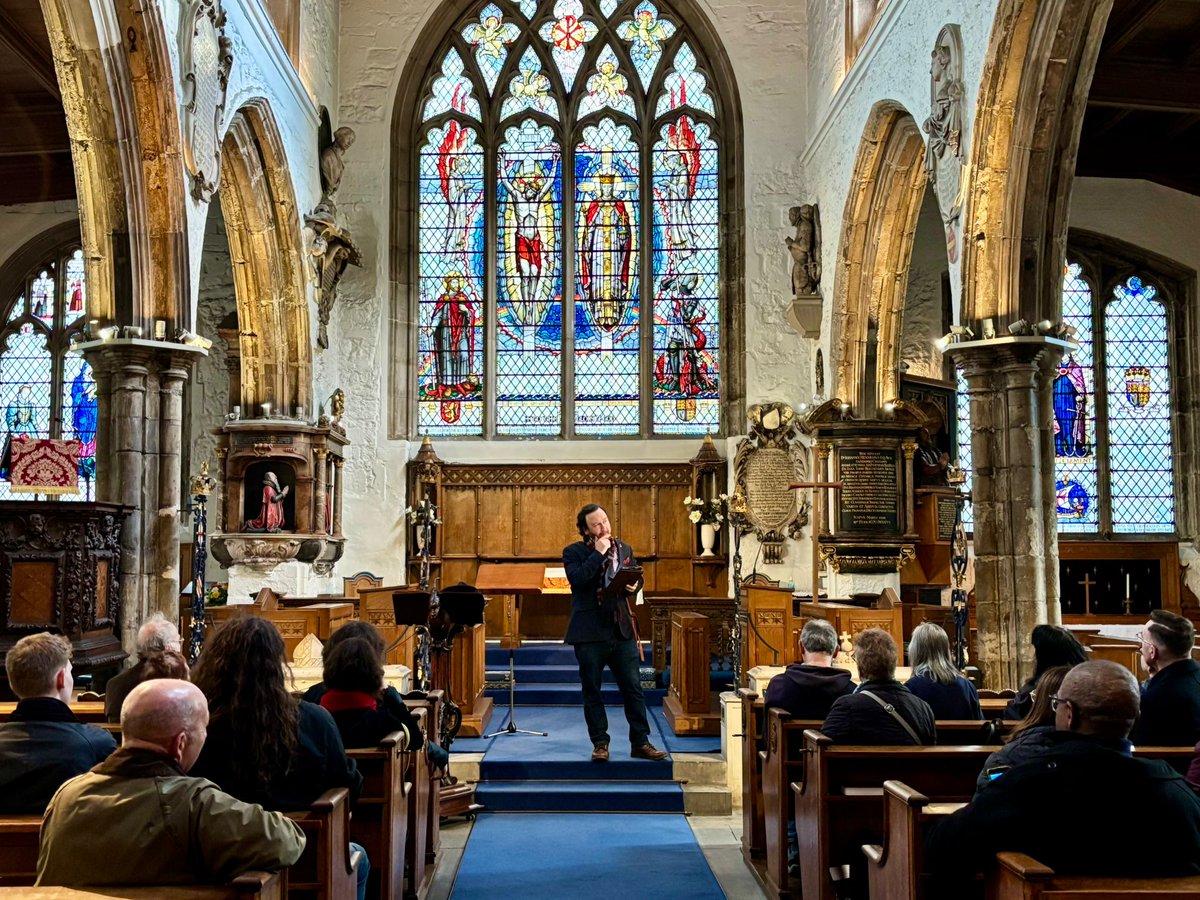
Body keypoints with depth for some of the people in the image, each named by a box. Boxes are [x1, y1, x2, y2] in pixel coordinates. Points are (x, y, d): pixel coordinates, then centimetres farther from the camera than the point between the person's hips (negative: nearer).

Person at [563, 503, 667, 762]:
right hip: (590, 632, -3)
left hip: (622, 629, 3)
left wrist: (633, 587, -1)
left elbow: (636, 579, 22)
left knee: (633, 687, 3)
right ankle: (600, 744, 15)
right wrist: (598, 554, -17)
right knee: (592, 690, 5)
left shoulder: (625, 549, 11)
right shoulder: (573, 552, -2)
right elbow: (577, 579, -19)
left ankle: (640, 743, 10)